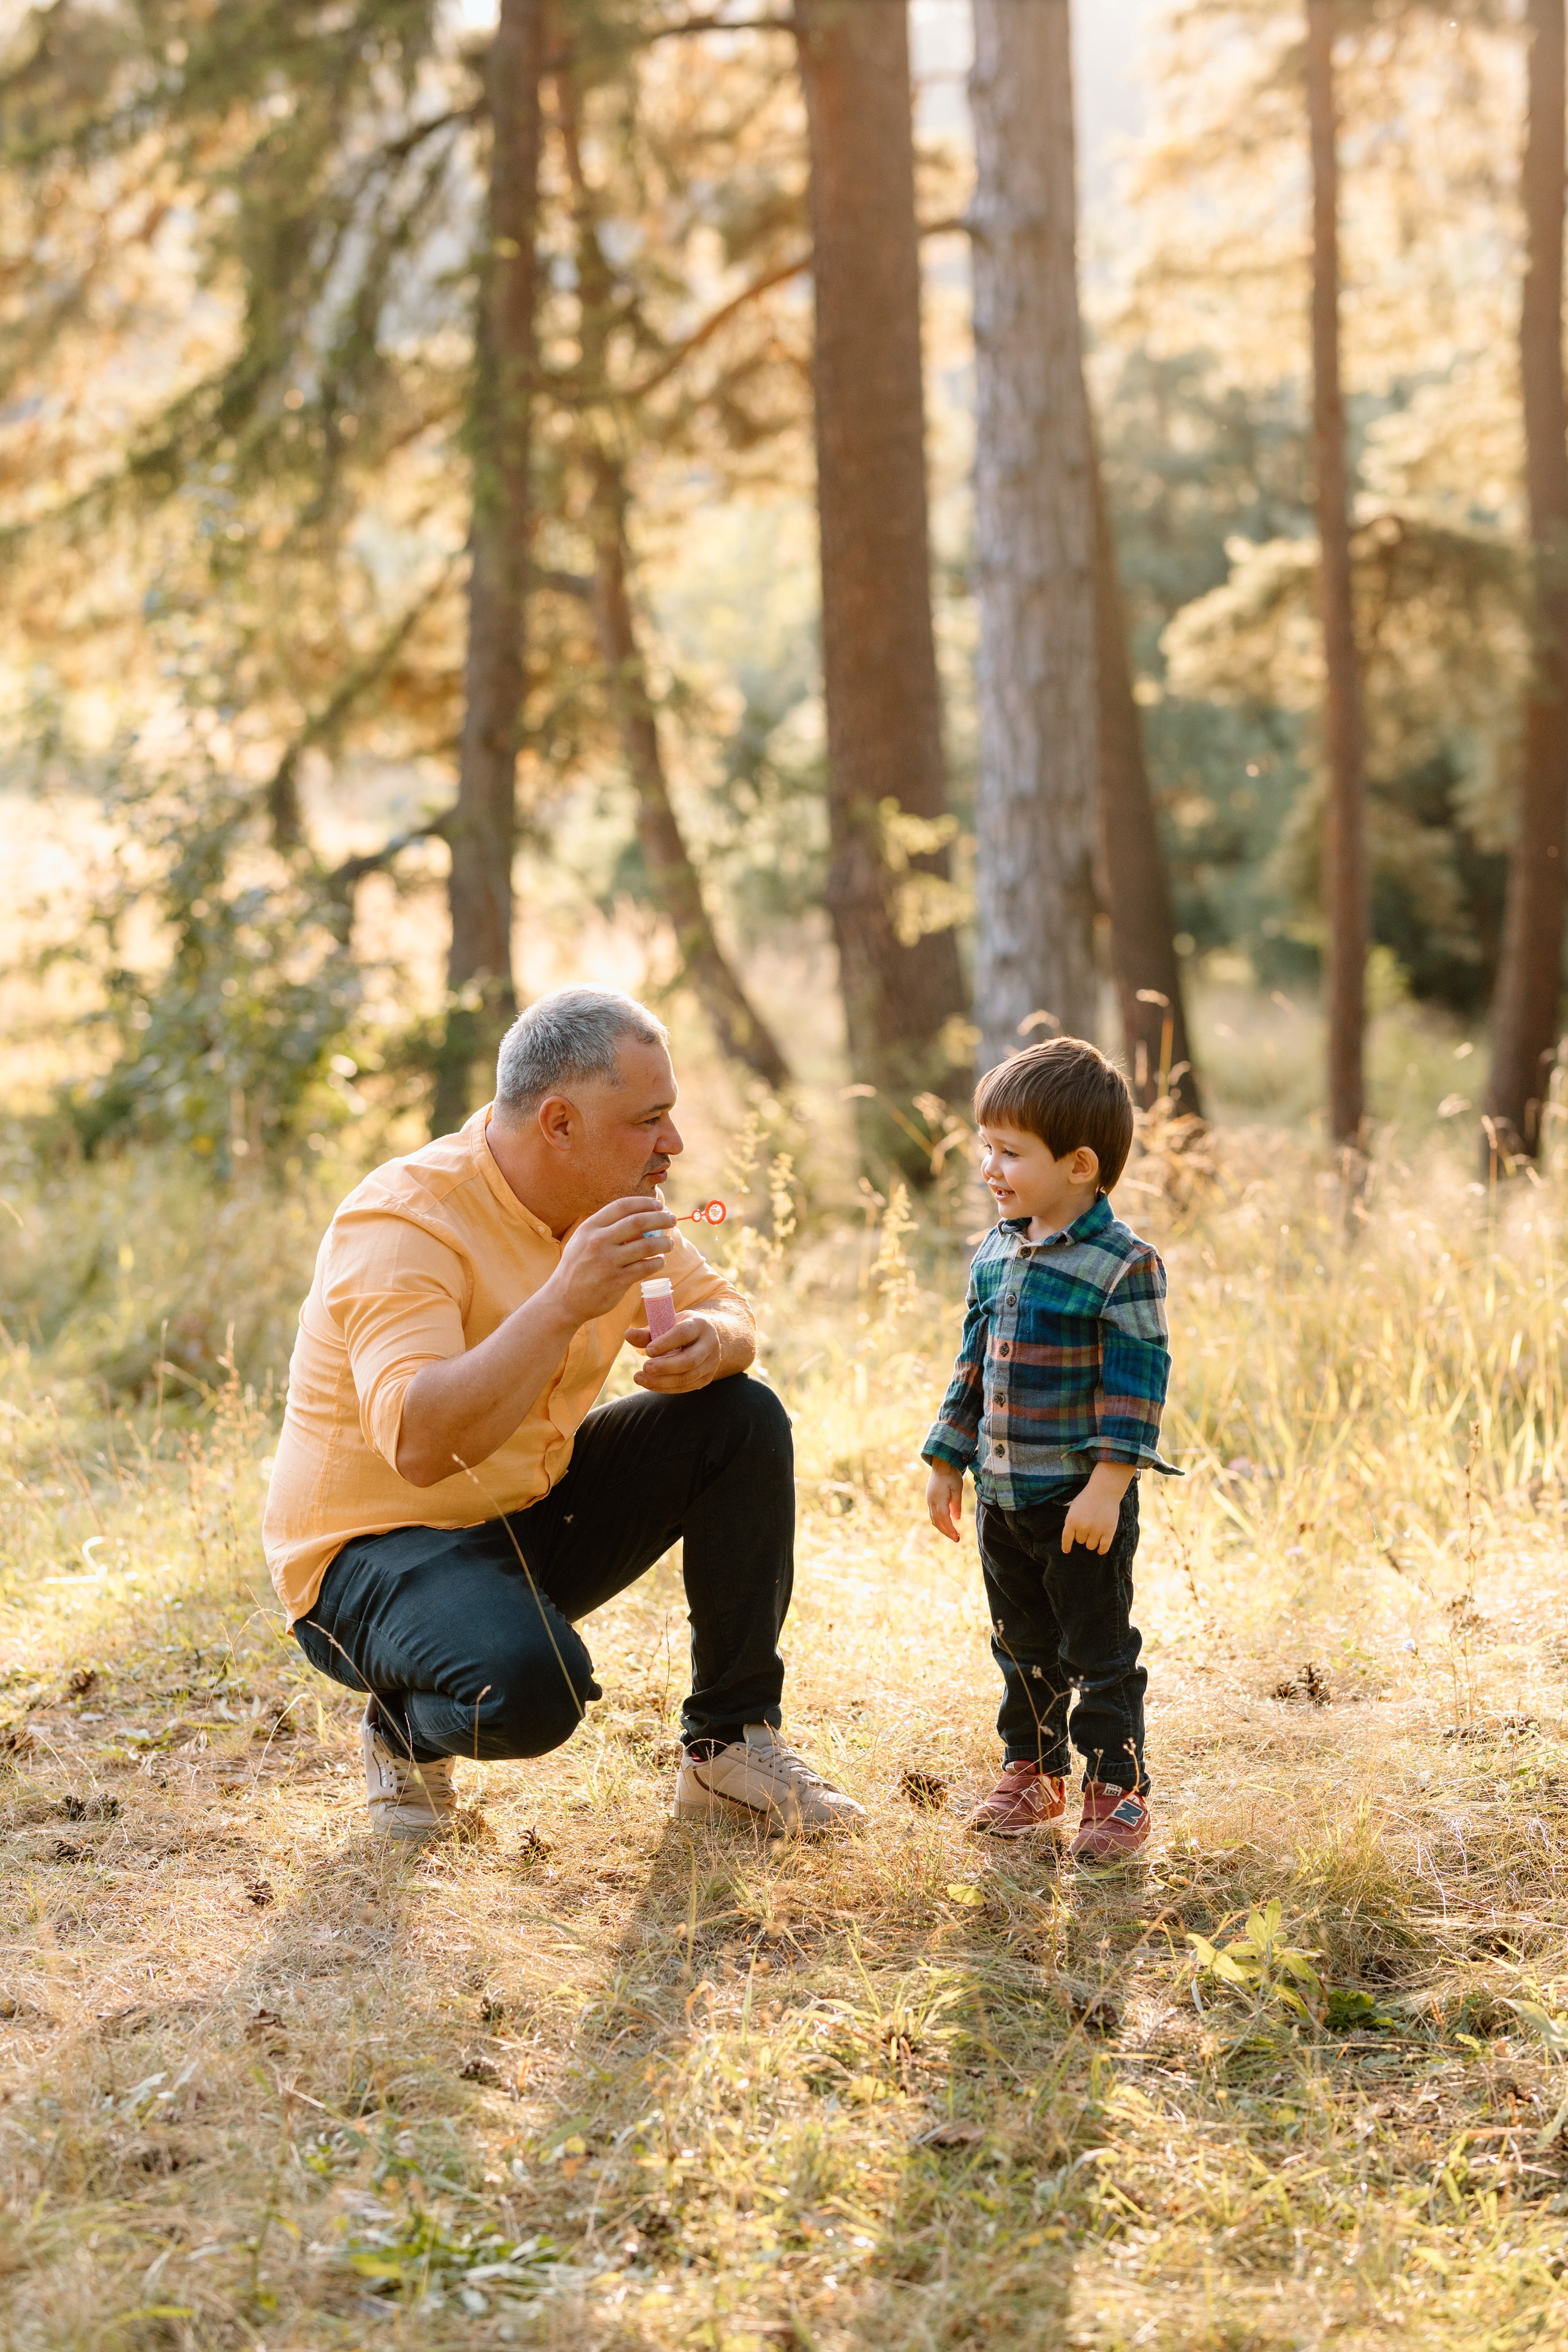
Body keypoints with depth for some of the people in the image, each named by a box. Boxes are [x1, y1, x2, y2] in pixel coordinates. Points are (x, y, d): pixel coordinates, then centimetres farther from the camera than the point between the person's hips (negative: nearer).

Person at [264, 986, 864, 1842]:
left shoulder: (604, 1197, -1)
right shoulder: (402, 1225, -26)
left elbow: (721, 1305, 9)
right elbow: (418, 1443, -39)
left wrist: (711, 1340, -17)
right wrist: (564, 1304, -44)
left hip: (532, 1512, 8)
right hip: (375, 1545, -8)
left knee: (742, 1419, -6)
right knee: (529, 1685, -36)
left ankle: (729, 1747, 2)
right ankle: (407, 1727, 2)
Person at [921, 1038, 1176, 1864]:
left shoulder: (1123, 1265, -16)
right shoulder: (993, 1255, 6)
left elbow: (1136, 1386, -17)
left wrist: (1107, 1486, -22)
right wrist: (948, 1462, 14)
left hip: (1083, 1501, -7)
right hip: (1001, 1496, 7)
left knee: (1099, 1650, 3)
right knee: (1024, 1647, 18)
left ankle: (1115, 1789, 14)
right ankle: (1032, 1772, 32)